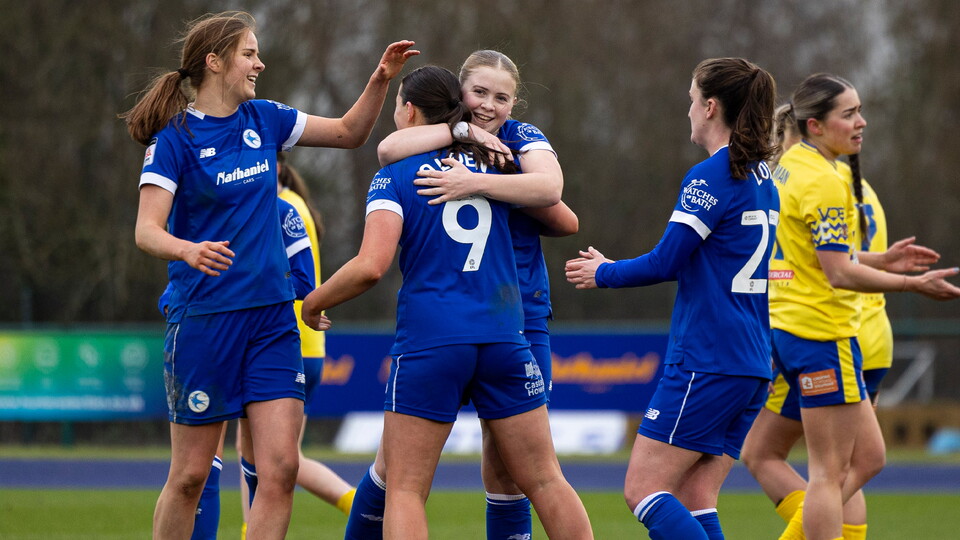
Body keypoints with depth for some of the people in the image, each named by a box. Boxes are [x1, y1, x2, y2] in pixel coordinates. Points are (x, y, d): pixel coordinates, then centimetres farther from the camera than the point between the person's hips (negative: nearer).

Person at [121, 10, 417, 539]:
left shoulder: (263, 119, 8)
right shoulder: (175, 138, -8)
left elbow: (350, 132, 20)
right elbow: (147, 230, -18)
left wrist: (380, 80, 3)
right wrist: (190, 250, -38)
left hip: (272, 316, 5)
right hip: (204, 318, -5)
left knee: (281, 469, -7)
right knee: (190, 476, 2)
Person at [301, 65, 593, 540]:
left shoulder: (393, 178, 0)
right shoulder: (495, 162, 11)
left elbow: (371, 266, -13)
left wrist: (315, 302, 3)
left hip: (428, 341, -4)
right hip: (504, 338, 4)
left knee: (404, 488, 0)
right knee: (544, 480, 9)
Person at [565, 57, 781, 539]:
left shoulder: (711, 177, -12)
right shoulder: (763, 180, 16)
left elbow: (665, 262, -15)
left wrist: (603, 273, 3)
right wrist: (614, 269, 25)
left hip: (705, 363, -9)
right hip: (752, 366, 9)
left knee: (643, 490, -6)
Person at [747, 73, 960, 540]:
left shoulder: (789, 168, 14)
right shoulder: (824, 180, -17)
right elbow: (839, 273, -20)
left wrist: (880, 261, 14)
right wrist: (915, 285, -15)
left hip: (788, 328, 10)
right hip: (823, 334, -10)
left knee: (867, 457, 14)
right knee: (830, 473, -5)